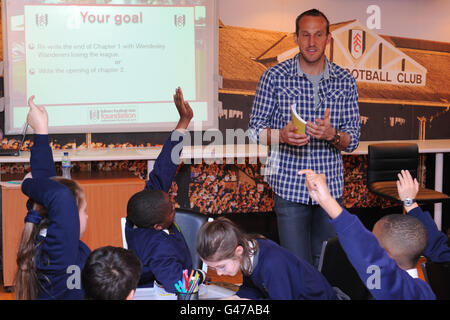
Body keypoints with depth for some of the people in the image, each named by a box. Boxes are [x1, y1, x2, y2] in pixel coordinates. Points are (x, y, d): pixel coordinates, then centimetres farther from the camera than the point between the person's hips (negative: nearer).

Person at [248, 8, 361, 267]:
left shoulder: (345, 82, 3)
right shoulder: (274, 77, -2)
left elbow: (352, 140, 4)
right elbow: (256, 129, 2)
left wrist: (332, 135, -18)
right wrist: (282, 135, -19)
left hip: (330, 187, 2)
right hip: (289, 186, -2)